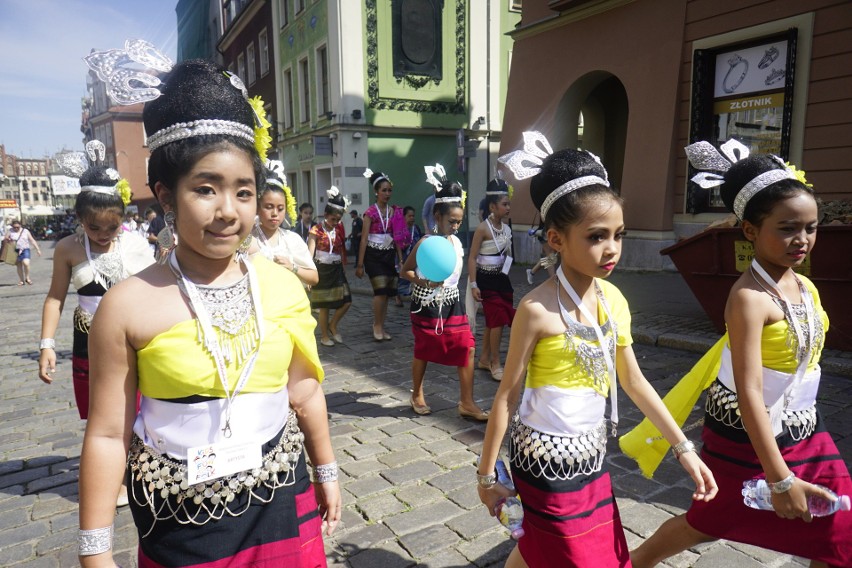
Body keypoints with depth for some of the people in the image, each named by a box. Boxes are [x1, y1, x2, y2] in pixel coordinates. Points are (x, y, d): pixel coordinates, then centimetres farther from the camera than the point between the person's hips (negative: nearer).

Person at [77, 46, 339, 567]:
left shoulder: (282, 285, -7)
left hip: (281, 503, 2)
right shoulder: (129, 305, -14)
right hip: (179, 523, -1)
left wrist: (326, 472, 13)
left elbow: (305, 393, 3)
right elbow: (108, 435, -7)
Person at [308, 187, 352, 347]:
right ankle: (324, 336, 19)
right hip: (322, 270, -5)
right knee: (324, 306, 4)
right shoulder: (316, 231, -11)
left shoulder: (339, 229, 4)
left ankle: (333, 325, 24)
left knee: (346, 301, 0)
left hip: (337, 269, 5)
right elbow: (310, 253, -17)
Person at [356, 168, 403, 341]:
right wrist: (360, 264, -9)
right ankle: (377, 325, 5)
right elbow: (364, 239, -8)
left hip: (389, 255, 5)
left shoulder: (394, 211, 6)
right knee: (381, 290, -13)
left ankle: (381, 326, 19)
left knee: (386, 292, 7)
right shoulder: (370, 212, -7)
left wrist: (400, 259, 4)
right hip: (374, 255, -5)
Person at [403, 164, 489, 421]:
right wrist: (425, 282, -24)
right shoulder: (425, 243, -14)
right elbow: (405, 270, -10)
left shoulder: (457, 242, 3)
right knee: (423, 352, 10)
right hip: (427, 306, -5)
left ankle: (467, 403, 8)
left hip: (452, 304, 6)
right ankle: (417, 396, 31)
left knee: (467, 349, -1)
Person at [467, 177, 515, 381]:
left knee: (493, 320, 13)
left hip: (501, 278, 7)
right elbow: (472, 258, -16)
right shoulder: (483, 229, -16)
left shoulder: (506, 228, 5)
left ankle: (484, 359, 28)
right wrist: (473, 284, -20)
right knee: (499, 318, -10)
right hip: (486, 279, -7)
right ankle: (495, 363, 4)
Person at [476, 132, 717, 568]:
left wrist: (684, 448, 8)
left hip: (592, 458, 6)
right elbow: (507, 396, -13)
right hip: (546, 460, -6)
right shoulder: (538, 309, -20)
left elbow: (634, 382, 8)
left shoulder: (614, 300, -1)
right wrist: (487, 473, -7)